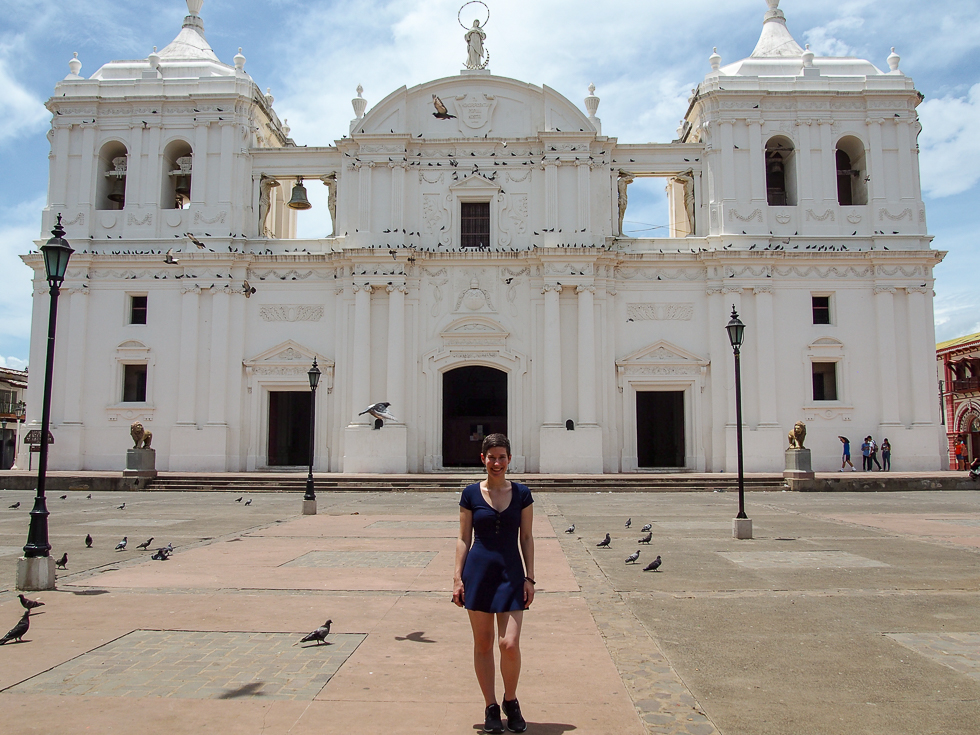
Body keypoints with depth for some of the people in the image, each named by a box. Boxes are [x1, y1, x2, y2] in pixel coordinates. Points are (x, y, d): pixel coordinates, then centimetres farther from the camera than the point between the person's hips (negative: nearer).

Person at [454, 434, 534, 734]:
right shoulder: (471, 494, 1)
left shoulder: (521, 494, 2)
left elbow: (527, 538, 6)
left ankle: (511, 701, 18)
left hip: (511, 572, 0)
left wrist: (529, 578, 1)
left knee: (510, 645, -8)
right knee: (483, 644, 7)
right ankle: (491, 707, 24)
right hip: (478, 571, 0)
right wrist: (458, 577, -1)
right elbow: (464, 539, 4)